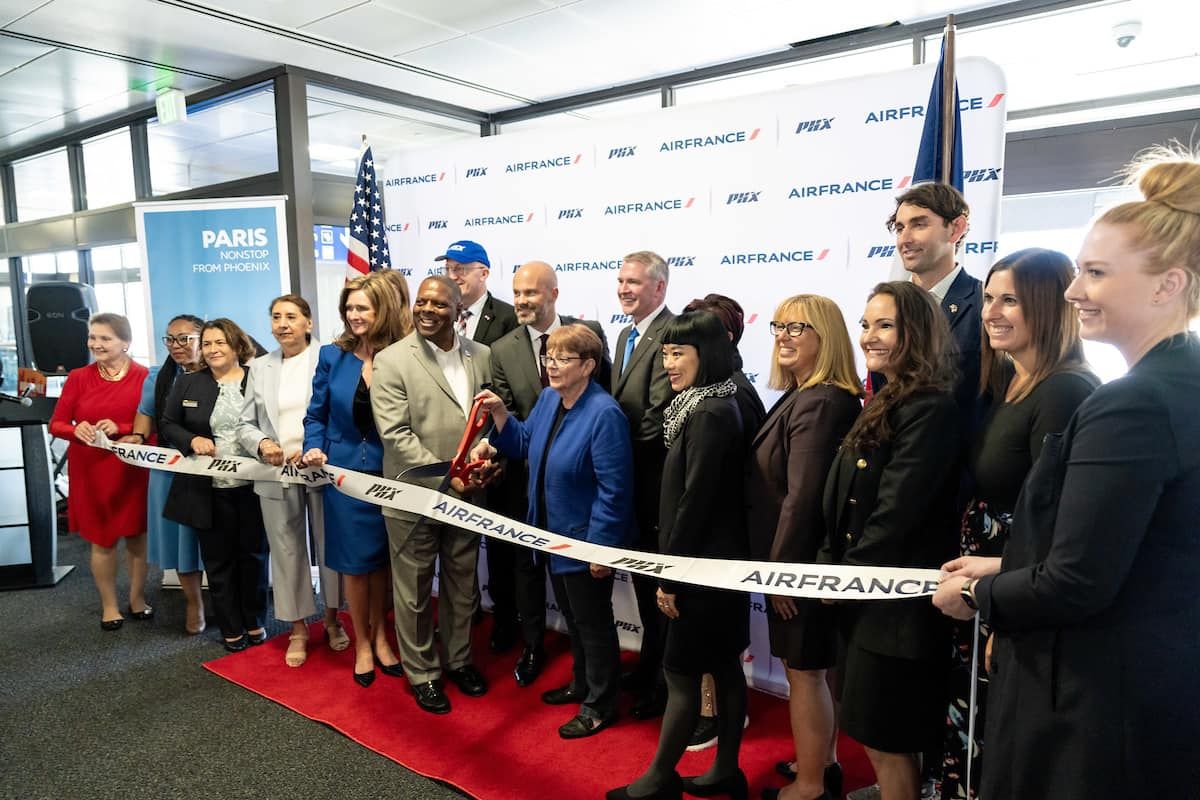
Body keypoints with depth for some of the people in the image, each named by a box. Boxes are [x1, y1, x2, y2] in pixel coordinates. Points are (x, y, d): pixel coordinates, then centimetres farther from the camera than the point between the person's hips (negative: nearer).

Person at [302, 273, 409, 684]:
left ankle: (379, 636, 33)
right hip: (345, 471, 1)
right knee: (354, 561, 8)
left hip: (389, 473, -1)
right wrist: (313, 449, -11)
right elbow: (316, 414, 5)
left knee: (383, 558, 12)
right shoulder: (333, 356, -2)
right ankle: (362, 645, 26)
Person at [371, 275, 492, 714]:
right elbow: (395, 433, -15)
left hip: (467, 494, 4)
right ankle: (423, 673, 30)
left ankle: (459, 659, 39)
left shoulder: (481, 356, 3)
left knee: (462, 587, 18)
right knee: (414, 592, 11)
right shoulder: (392, 360, -9)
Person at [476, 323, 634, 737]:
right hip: (556, 534, 9)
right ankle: (583, 683, 44)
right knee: (572, 617, 24)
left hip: (588, 541, -8)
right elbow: (523, 444, 13)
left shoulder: (604, 413, -25)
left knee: (592, 622, 9)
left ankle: (600, 706, 27)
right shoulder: (548, 399, 1)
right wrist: (499, 413, -3)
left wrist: (602, 547, -23)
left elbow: (614, 489, -25)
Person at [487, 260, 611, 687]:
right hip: (527, 472, 1)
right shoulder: (502, 350, -3)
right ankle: (532, 647, 32)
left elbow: (608, 392, 1)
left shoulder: (589, 332, -5)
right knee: (527, 562, 12)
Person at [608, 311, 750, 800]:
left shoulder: (709, 415, -20)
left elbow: (695, 501, -21)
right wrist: (672, 568, 13)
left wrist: (670, 576, -15)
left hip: (703, 565, -9)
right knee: (725, 668, 16)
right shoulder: (712, 406, 9)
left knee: (680, 671, 4)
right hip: (722, 561, 9)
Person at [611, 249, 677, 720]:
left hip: (655, 482, -9)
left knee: (660, 580, 5)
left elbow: (659, 415, -24)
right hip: (632, 484, 9)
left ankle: (665, 682, 23)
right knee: (643, 575, 21)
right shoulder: (626, 334, 12)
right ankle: (650, 663, 39)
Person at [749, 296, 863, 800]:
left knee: (802, 671, 5)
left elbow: (801, 497, -25)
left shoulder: (819, 403, -23)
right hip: (805, 558, 10)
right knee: (812, 668, 22)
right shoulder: (807, 397, 9)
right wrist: (780, 562, 12)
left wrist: (780, 566, -17)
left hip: (802, 560, -10)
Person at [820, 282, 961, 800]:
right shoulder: (887, 402, 12)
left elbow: (896, 511, -21)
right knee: (875, 737, 20)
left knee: (888, 741, 6)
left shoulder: (930, 407, -18)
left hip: (896, 601, -9)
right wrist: (832, 566, 5)